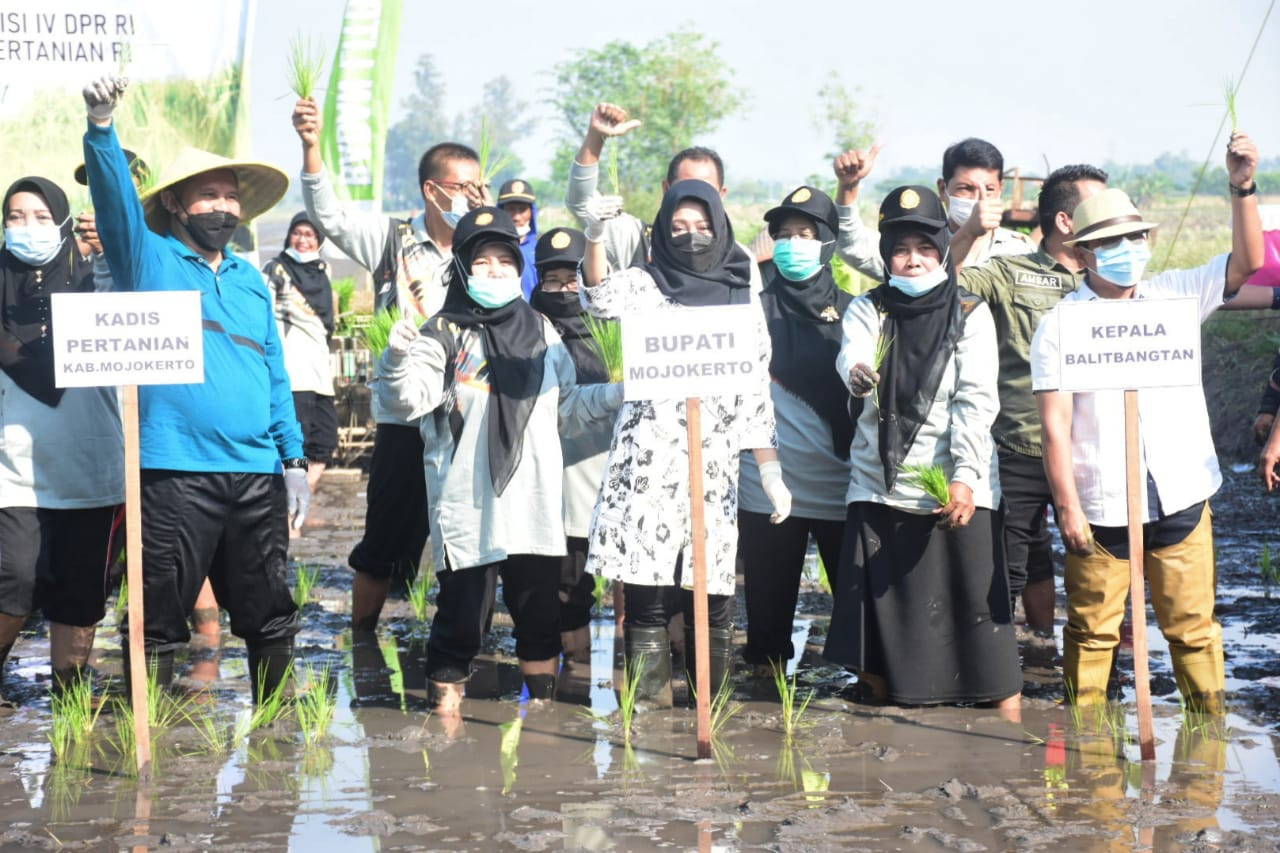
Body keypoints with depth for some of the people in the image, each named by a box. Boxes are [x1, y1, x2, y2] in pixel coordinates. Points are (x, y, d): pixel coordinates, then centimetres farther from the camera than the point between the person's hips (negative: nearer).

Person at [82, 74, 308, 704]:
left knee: (270, 617, 12)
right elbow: (115, 198, -14)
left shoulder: (250, 280, 18)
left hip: (257, 474, 5)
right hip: (176, 471, -5)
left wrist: (294, 458, 15)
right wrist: (101, 127, -31)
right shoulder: (149, 258, 4)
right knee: (160, 620, -1)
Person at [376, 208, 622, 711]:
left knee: (540, 612, 11)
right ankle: (445, 703, 10)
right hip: (467, 506, -4)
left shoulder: (540, 332, 14)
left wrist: (620, 394, 12)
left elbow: (567, 406, 22)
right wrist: (398, 358, -31)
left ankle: (544, 703, 24)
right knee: (461, 614, -3)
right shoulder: (445, 335, -1)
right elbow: (407, 401, -14)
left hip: (535, 503, 4)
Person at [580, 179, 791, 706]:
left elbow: (756, 393, 14)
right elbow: (602, 298, -14)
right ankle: (649, 701, -3)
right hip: (649, 459, -2)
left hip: (714, 464, 2)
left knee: (713, 593, -1)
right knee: (647, 586, -7)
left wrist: (771, 470, 7)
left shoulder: (742, 301, 14)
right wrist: (594, 238, -32)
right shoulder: (647, 286, 8)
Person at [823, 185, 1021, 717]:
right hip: (879, 487, 2)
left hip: (957, 490, -2)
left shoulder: (970, 314, 4)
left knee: (978, 610, -7)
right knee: (877, 622, 2)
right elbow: (852, 359, -14)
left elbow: (977, 400, -6)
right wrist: (859, 375, -39)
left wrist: (964, 475, -19)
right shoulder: (868, 309, 9)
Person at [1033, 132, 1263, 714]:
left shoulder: (1175, 295, 9)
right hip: (1101, 509, -2)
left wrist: (1242, 187, -11)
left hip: (1182, 500, 3)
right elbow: (1055, 424, -5)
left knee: (1194, 627, 6)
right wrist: (1068, 507, -10)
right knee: (1091, 632, 4)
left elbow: (1247, 261, 3)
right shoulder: (1059, 327, -1)